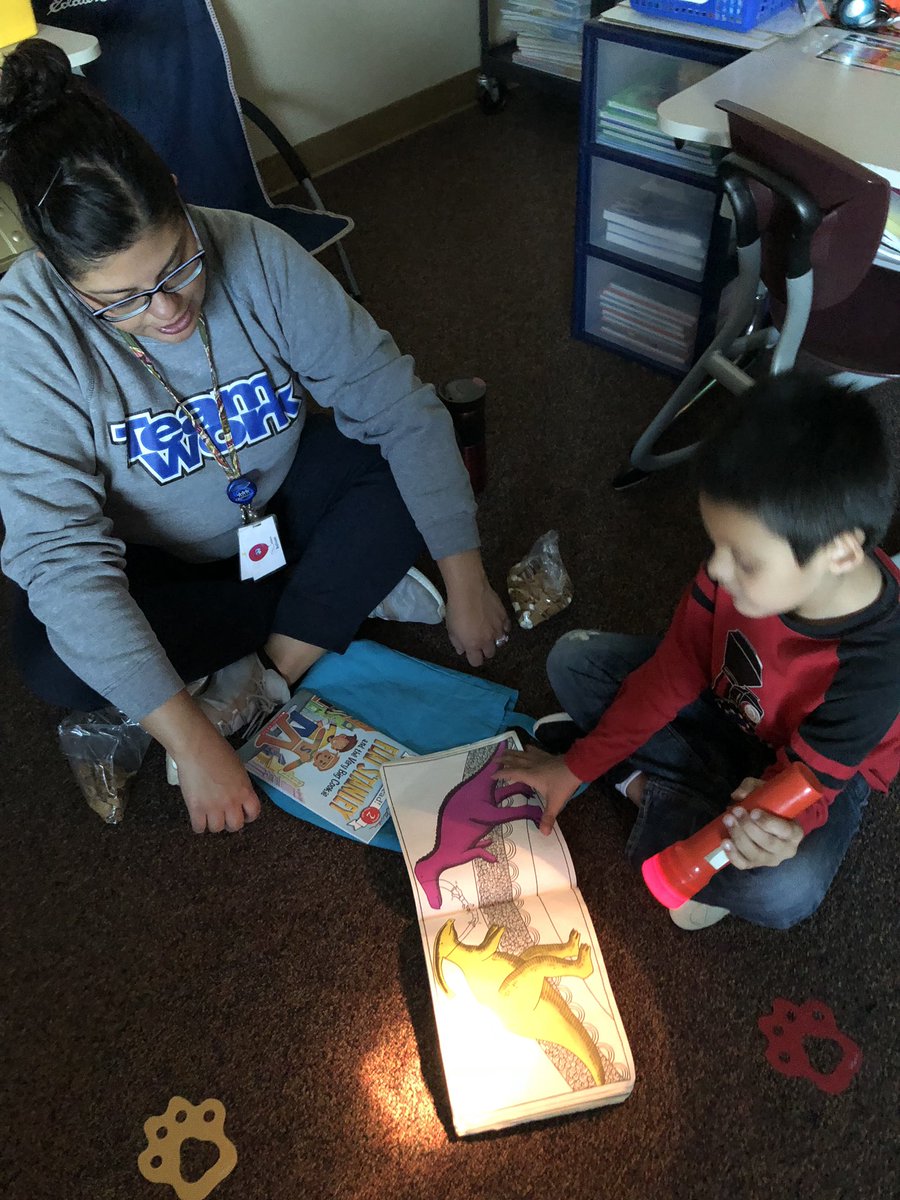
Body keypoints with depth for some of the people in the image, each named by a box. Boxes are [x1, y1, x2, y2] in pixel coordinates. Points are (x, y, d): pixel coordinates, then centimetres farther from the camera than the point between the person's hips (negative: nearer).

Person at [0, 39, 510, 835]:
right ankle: (343, 587, -15)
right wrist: (192, 742, -40)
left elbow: (399, 403, -21)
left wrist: (468, 582, -23)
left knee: (416, 452, -21)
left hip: (274, 499, 2)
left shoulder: (257, 254, -24)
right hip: (149, 558, -1)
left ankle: (265, 677, -21)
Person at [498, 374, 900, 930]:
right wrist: (575, 767, -11)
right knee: (575, 658, -6)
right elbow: (675, 671, -14)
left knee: (784, 892, -37)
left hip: (824, 768, -4)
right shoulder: (749, 555, -26)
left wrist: (774, 832, -53)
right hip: (723, 704, 5)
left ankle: (652, 792, -11)